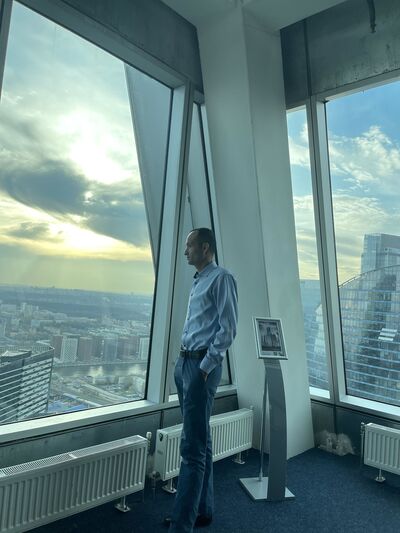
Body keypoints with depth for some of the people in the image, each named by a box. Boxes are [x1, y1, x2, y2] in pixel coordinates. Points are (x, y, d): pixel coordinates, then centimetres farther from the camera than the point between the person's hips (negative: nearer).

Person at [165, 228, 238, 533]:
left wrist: (205, 367, -16)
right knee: (200, 443, 17)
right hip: (185, 363, 9)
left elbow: (228, 329, -15)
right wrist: (184, 362, 13)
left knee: (193, 447, -5)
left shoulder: (221, 278, -8)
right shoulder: (198, 282, 18)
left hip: (201, 366, -9)